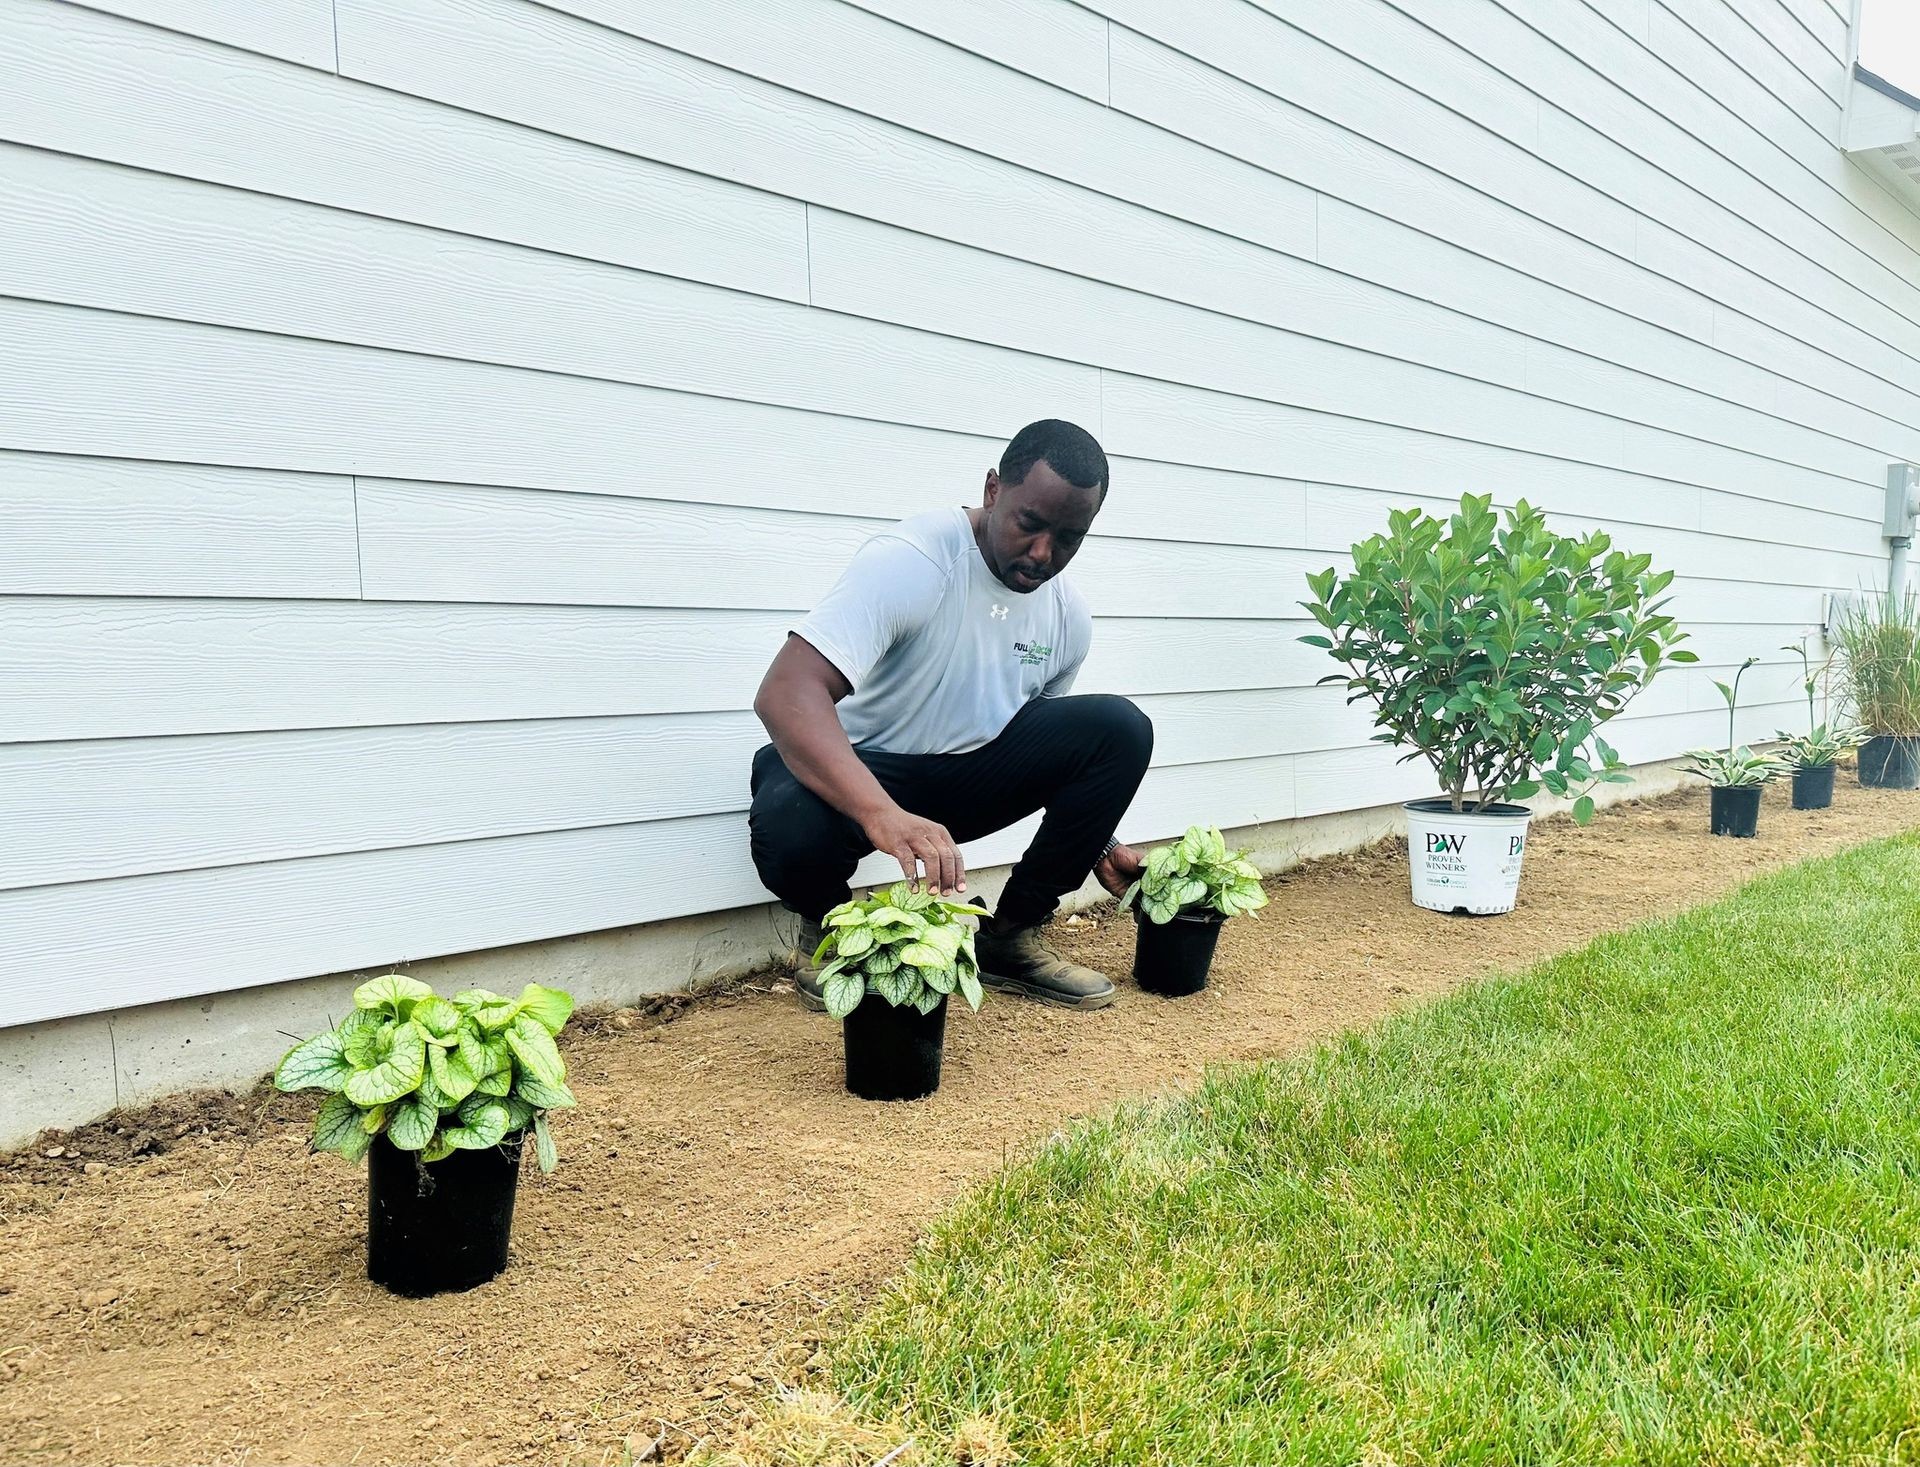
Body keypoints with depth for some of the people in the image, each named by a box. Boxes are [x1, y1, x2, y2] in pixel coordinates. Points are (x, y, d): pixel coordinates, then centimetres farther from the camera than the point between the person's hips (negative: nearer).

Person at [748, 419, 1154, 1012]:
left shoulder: (1069, 617, -3)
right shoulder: (910, 562, -25)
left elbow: (1053, 744, 15)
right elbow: (785, 694, -37)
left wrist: (1095, 837, 0)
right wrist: (884, 815, -52)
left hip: (970, 774, 6)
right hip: (858, 776, -5)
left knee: (1122, 729, -15)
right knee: (791, 833, -40)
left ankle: (1010, 938, -1)